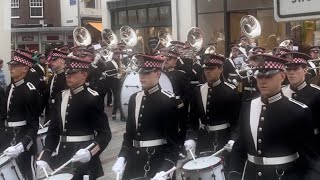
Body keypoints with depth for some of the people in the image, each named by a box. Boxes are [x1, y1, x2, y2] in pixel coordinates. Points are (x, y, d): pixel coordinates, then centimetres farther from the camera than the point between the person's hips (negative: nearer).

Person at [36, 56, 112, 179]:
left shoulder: (93, 98, -11)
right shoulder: (60, 97, 7)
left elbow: (105, 133, -12)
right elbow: (53, 130, 10)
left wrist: (90, 152, -28)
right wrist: (45, 156, -1)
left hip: (84, 159, -5)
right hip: (63, 157, 6)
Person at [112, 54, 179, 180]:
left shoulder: (167, 100, -12)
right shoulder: (134, 98, 7)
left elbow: (172, 140, -14)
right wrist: (122, 157, 1)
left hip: (157, 161, -6)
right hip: (134, 160, 6)